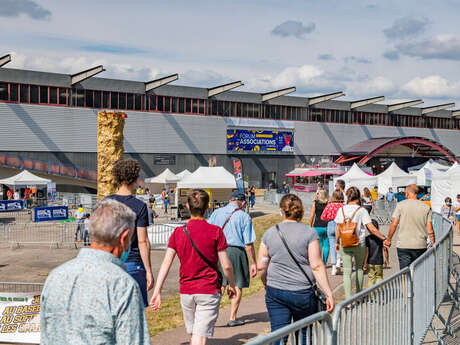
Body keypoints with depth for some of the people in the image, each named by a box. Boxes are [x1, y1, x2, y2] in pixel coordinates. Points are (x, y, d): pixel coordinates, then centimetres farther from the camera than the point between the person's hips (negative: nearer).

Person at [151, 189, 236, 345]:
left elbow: (166, 263, -4)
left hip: (186, 291, 3)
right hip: (209, 291, -3)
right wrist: (231, 285, 10)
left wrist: (157, 291, -1)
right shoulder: (216, 232, -8)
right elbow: (226, 266, -7)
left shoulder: (178, 232, 0)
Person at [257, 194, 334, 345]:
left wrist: (266, 284, 24)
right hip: (303, 293, -2)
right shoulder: (309, 233, -6)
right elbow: (317, 266, -11)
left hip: (275, 292, 2)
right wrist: (328, 293, -8)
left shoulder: (270, 233, 2)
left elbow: (261, 266, 5)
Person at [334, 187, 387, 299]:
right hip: (359, 243, -1)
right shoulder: (361, 210, -9)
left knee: (347, 271, 2)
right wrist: (383, 238, -4)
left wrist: (337, 242, 18)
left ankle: (348, 299, -8)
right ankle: (359, 295, 31)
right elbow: (371, 228, -12)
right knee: (359, 268, 20)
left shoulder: (341, 210, 0)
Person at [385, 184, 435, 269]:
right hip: (420, 246, 2)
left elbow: (394, 224, -4)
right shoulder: (426, 207, 4)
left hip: (403, 245, -2)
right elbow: (430, 229, 1)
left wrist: (388, 240, 9)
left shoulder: (401, 205, -3)